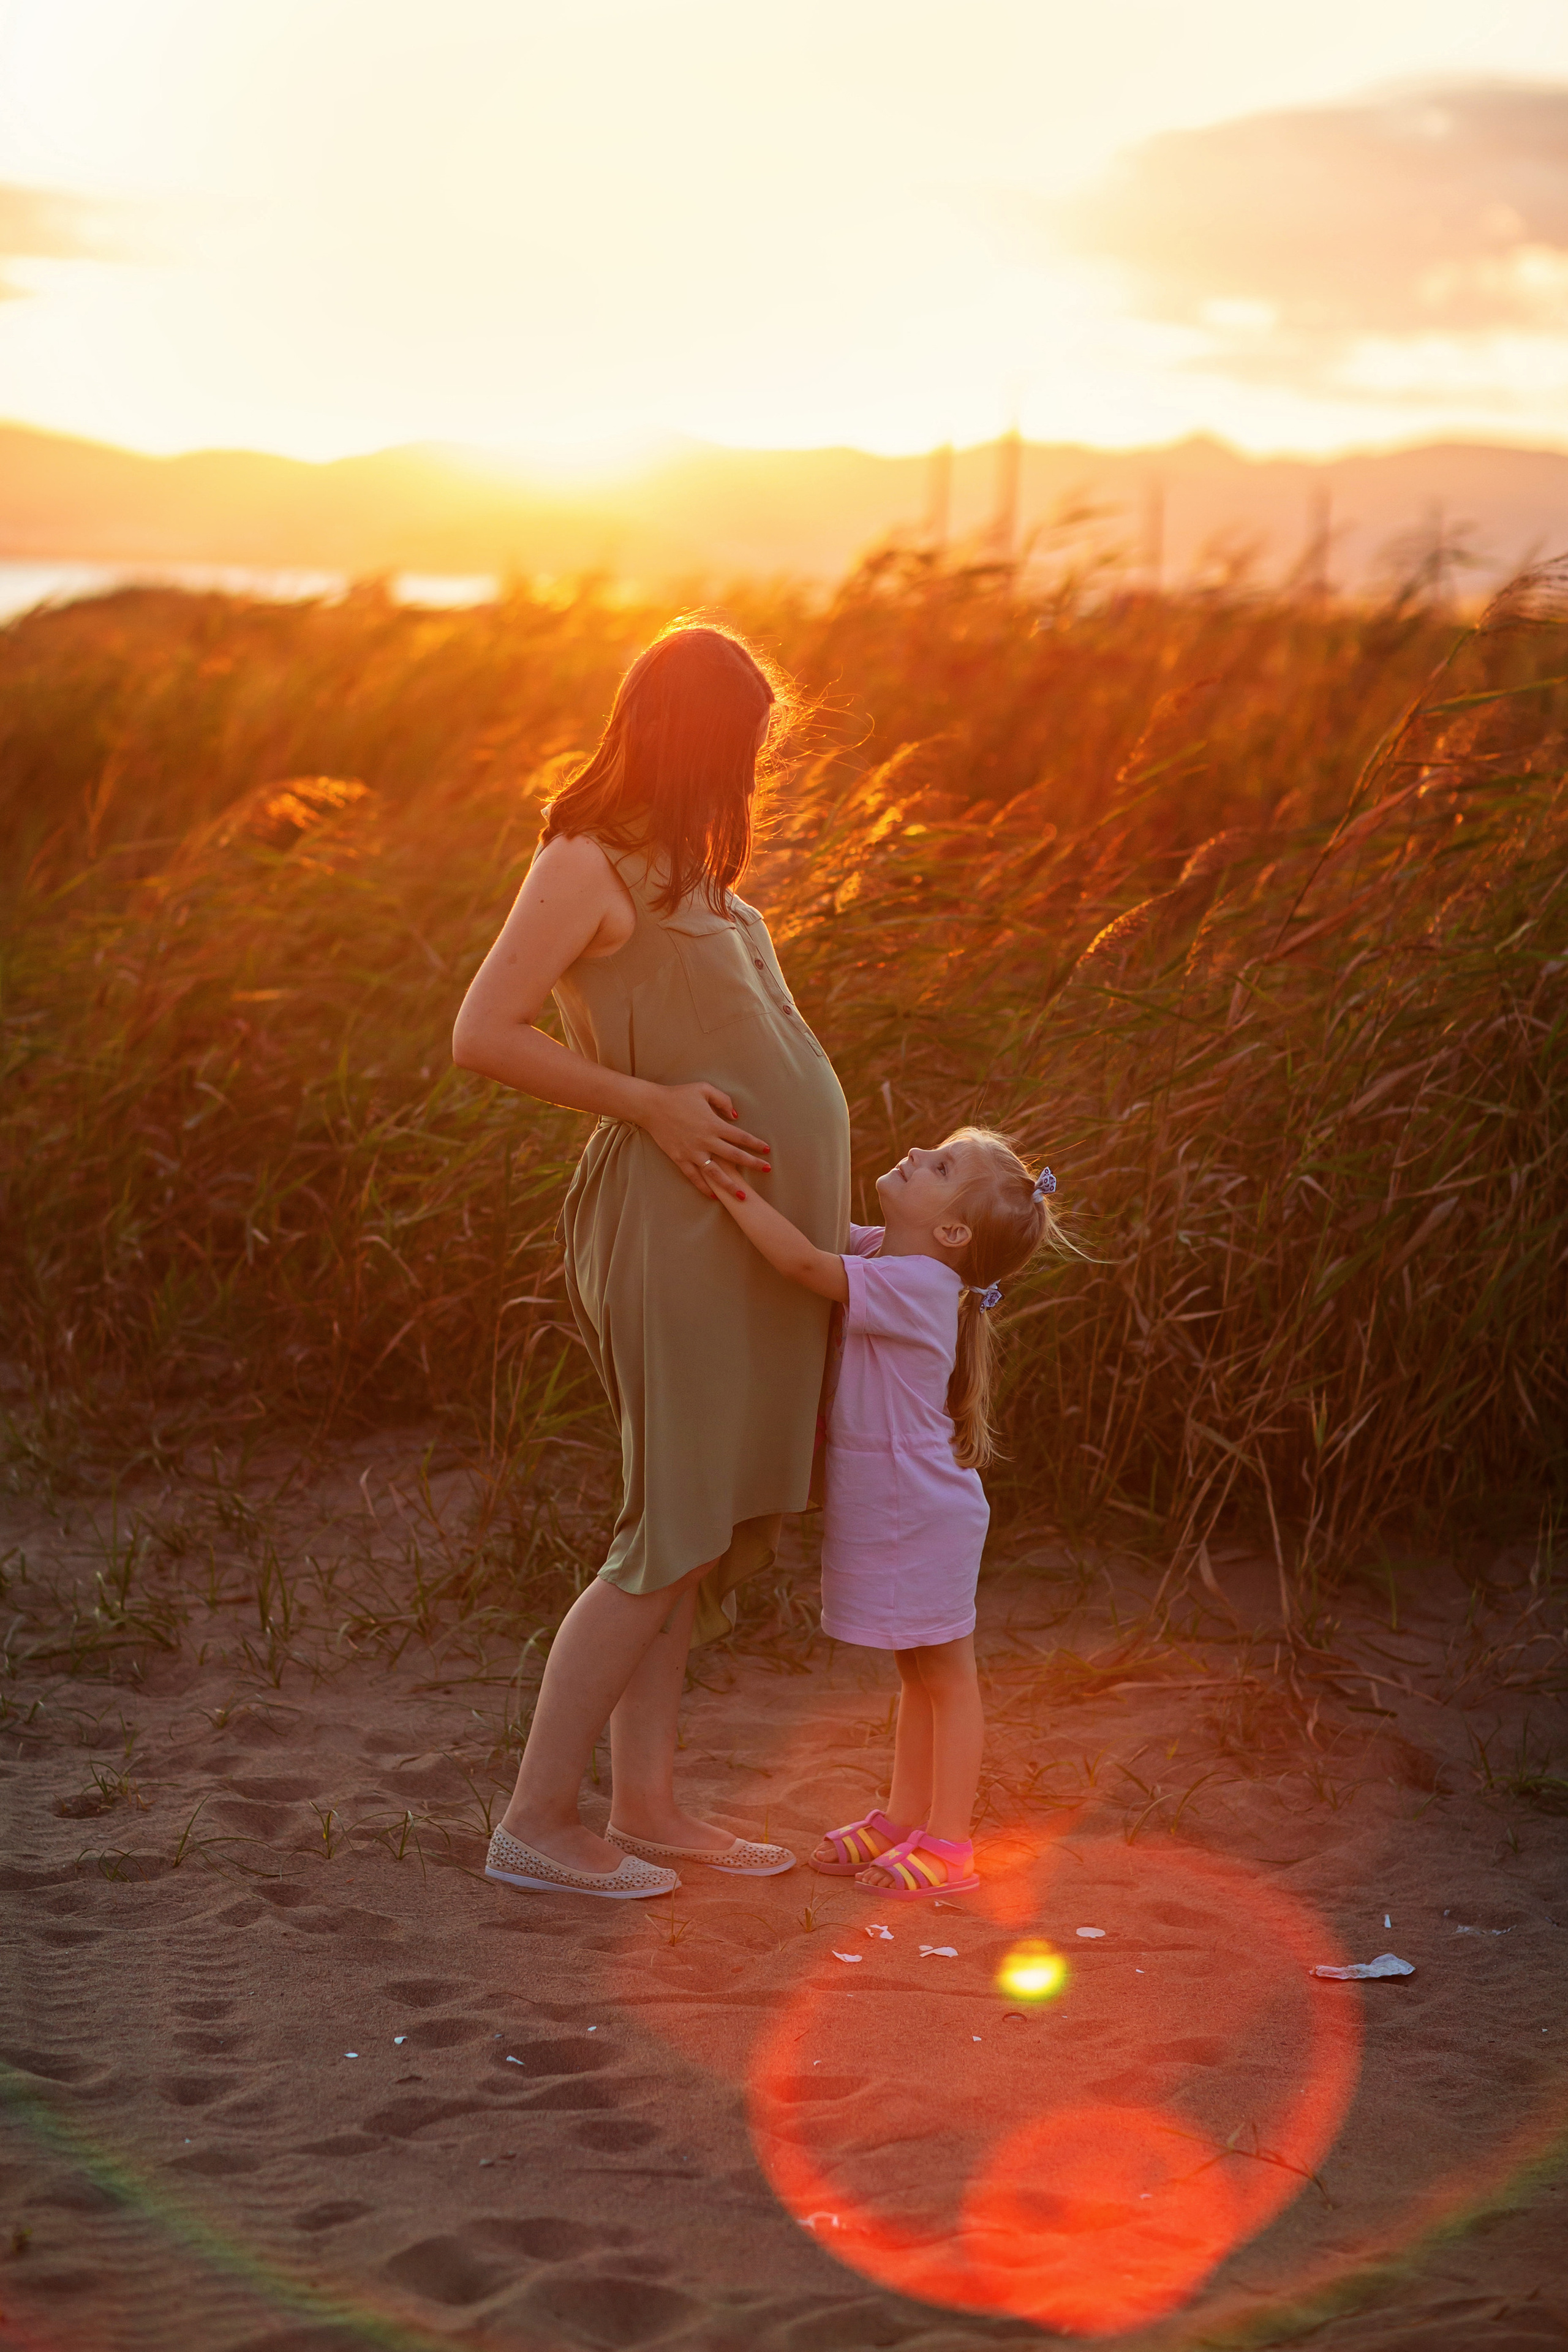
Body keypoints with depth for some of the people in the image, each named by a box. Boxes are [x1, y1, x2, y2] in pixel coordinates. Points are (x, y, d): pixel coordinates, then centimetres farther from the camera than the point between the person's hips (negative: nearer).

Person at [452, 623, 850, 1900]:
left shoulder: (685, 867, 18)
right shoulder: (588, 862, -9)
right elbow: (481, 1035, -14)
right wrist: (652, 1102, -19)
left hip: (762, 1224, 9)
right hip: (682, 1216, -9)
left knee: (706, 1529, 10)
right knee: (672, 1534, -6)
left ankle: (648, 1804, 17)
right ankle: (538, 1820, 1)